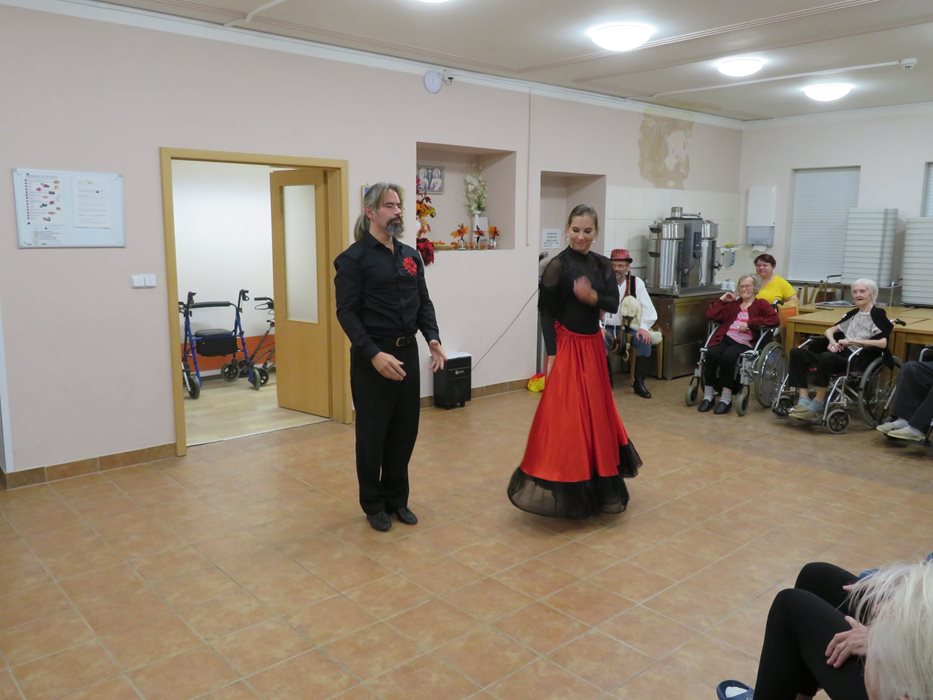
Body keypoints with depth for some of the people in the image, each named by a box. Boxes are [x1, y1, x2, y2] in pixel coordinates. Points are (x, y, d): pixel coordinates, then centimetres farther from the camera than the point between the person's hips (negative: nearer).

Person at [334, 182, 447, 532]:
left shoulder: (411, 256, 12)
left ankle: (397, 499, 28)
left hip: (408, 354, 6)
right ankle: (374, 505, 23)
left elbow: (424, 303, 13)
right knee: (373, 434, 6)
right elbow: (347, 312, -13)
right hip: (371, 358, -6)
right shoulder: (353, 258, -8)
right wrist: (374, 354, -22)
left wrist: (433, 339, -4)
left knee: (405, 432, 12)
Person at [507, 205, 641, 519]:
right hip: (567, 346, -7)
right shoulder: (557, 265, -11)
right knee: (565, 418, -4)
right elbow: (546, 312, -11)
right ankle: (565, 491, 7)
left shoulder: (602, 264, 6)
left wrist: (592, 297, -21)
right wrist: (551, 354, -17)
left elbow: (615, 304, 0)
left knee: (596, 413, 15)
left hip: (594, 346, 7)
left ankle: (595, 487, 31)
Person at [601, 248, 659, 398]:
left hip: (630, 327, 2)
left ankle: (639, 383, -8)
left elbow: (649, 310, -3)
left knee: (645, 340, -25)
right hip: (607, 327, -1)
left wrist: (643, 327, -20)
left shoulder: (636, 283, 0)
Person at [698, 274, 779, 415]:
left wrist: (750, 323, -10)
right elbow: (710, 315, 21)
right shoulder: (732, 303, 28)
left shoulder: (760, 304, 16)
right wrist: (722, 299, 20)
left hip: (744, 343, -3)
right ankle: (708, 396, -23)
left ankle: (726, 399, -26)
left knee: (727, 357, -36)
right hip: (725, 339, 3)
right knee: (711, 354, -31)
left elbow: (775, 319, -3)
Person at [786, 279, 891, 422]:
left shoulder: (877, 314, 1)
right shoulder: (853, 313, 22)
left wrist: (851, 341, -13)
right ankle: (804, 400, -23)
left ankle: (817, 406, -29)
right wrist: (833, 341, 2)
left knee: (826, 357, -39)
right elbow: (829, 330, 25)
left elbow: (883, 343, -13)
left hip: (859, 359, -7)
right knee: (797, 353, -14)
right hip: (842, 353, 7)